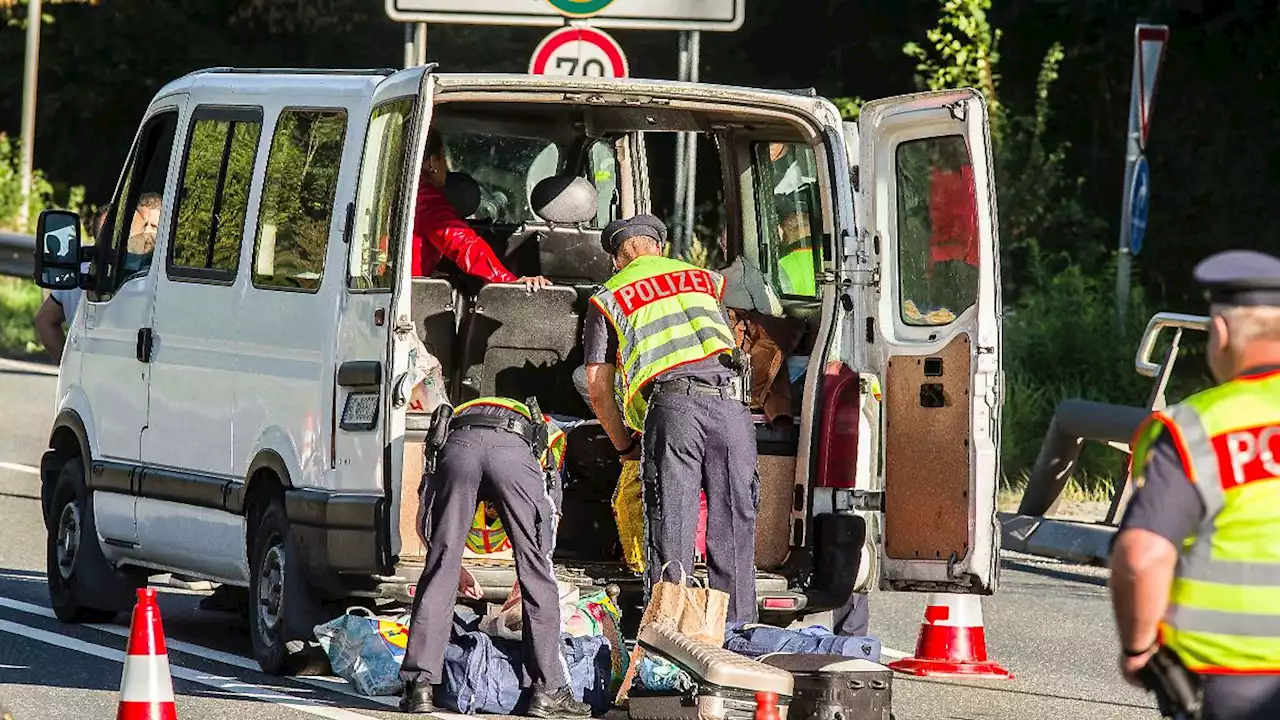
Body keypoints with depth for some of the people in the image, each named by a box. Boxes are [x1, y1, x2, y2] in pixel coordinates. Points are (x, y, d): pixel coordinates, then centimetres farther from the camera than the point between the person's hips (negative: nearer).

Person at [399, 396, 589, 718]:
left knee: (438, 572, 9)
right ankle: (548, 689, 10)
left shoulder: (457, 413, 45)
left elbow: (423, 522, 39)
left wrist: (455, 569, 52)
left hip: (457, 442, 1)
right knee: (537, 574, 10)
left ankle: (420, 686, 5)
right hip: (516, 448, -1)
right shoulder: (547, 434, 43)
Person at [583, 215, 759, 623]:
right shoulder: (707, 279, 28)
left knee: (670, 533, -3)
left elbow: (598, 388, 16)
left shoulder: (608, 297, 19)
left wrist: (624, 445, 28)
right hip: (730, 401, 3)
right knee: (734, 529, 7)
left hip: (672, 405, -3)